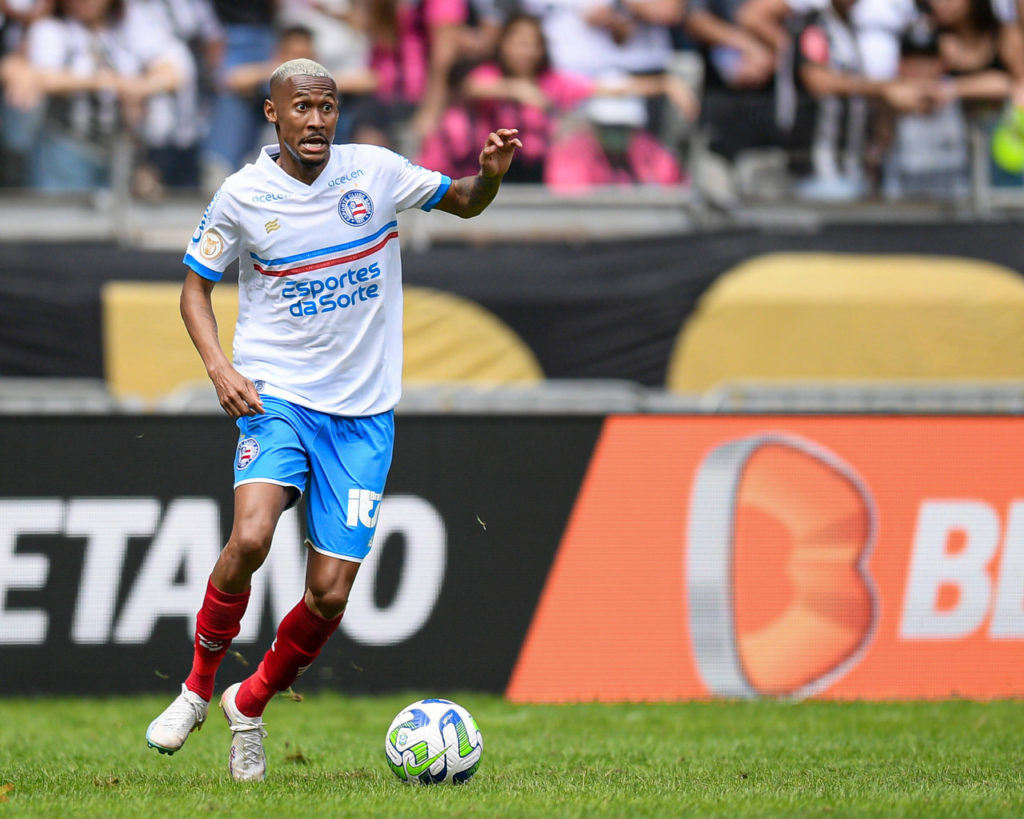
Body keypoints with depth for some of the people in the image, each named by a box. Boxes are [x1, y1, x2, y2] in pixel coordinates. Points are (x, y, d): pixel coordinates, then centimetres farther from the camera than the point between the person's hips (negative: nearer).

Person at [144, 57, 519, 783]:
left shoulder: (376, 172, 0)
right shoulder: (243, 196, -3)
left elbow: (466, 204, 15)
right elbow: (196, 286, 8)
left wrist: (492, 174, -8)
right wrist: (220, 367, -8)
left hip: (363, 412, 2)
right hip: (276, 395, -2)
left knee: (330, 595, -5)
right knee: (250, 538, -28)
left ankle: (250, 706, 22)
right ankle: (198, 687, -4)